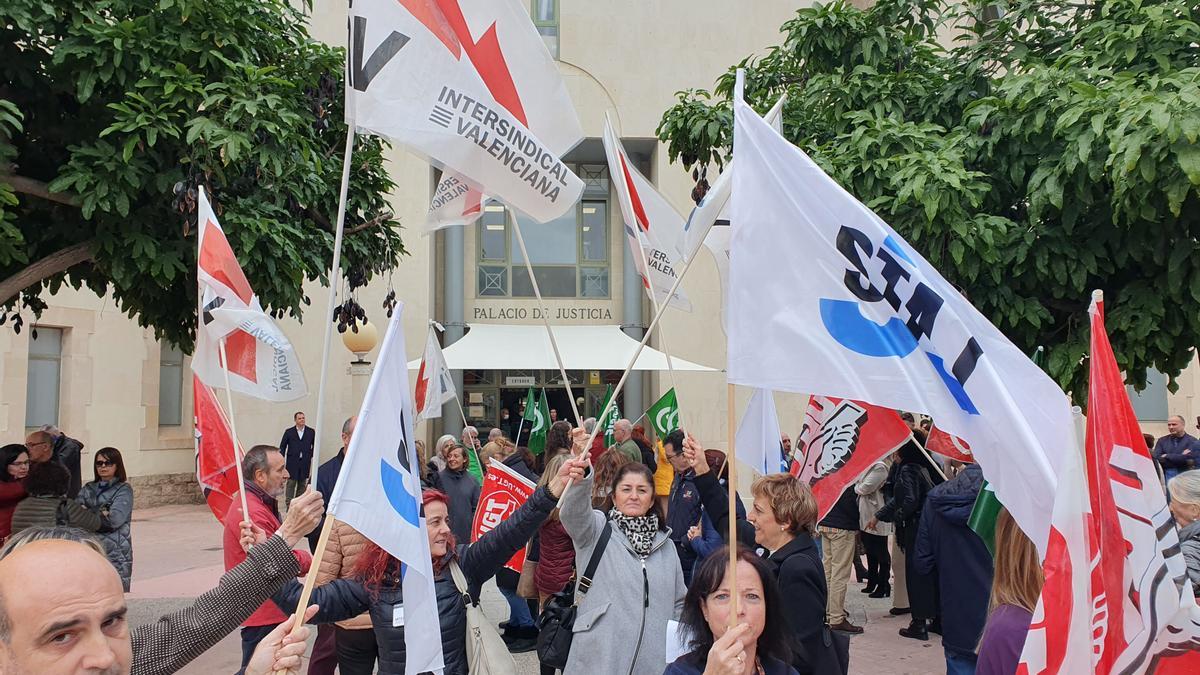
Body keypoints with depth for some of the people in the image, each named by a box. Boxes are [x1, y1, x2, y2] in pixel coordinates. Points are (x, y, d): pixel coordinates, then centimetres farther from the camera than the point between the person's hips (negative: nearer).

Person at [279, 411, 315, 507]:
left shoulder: (311, 432, 5)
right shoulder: (289, 432, 3)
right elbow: (282, 446, 6)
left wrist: (311, 455, 4)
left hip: (305, 462, 2)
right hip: (292, 462, -2)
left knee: (302, 483, 7)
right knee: (291, 483, -2)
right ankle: (288, 503, 3)